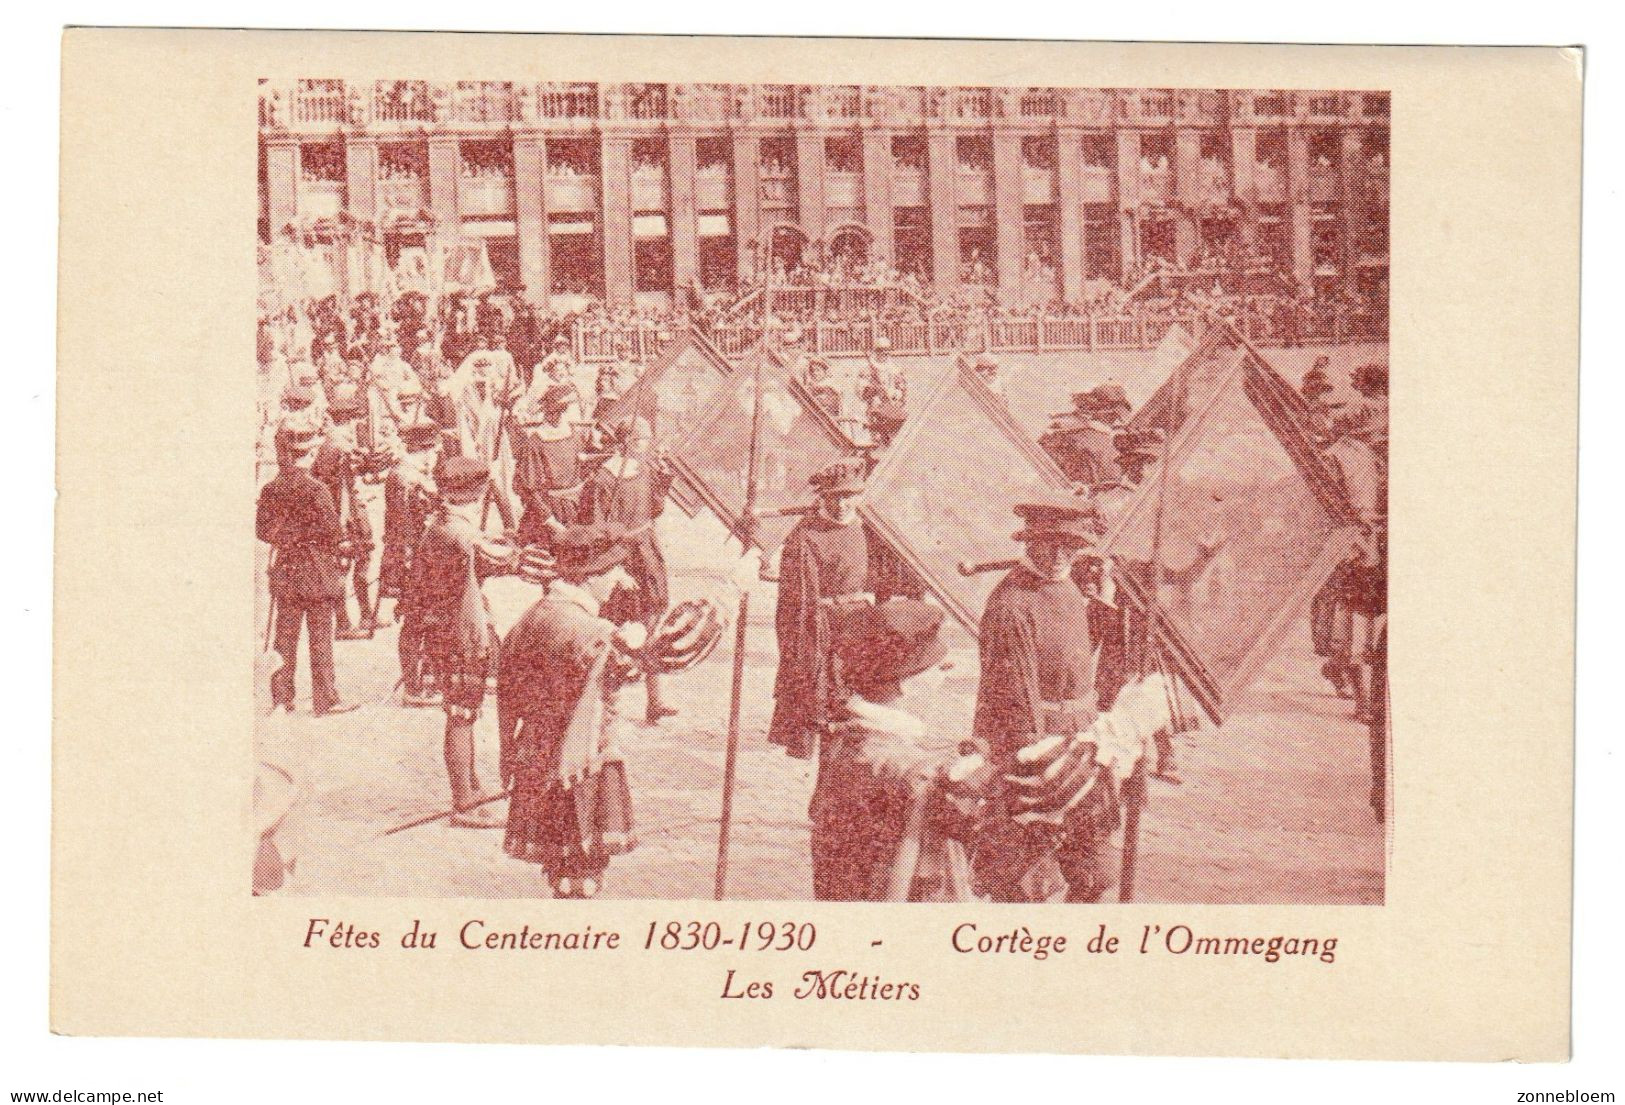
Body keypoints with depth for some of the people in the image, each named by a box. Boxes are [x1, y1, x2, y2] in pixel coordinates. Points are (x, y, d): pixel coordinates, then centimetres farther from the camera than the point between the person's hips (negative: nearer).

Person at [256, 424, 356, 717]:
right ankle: (326, 700, 4)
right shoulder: (316, 489, -15)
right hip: (317, 571, -5)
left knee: (285, 636, 11)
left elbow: (262, 531, 6)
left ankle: (281, 697, 12)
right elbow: (333, 531, -14)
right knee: (320, 635, 1)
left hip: (284, 570, 5)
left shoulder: (270, 490, 1)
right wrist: (339, 547, 6)